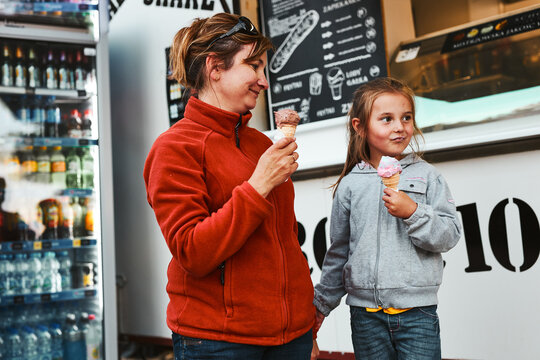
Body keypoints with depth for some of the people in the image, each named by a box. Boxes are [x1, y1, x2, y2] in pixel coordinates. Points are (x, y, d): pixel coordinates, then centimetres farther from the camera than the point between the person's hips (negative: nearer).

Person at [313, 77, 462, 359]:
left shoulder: (427, 176, 3)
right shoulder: (350, 185, 4)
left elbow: (450, 235, -2)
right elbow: (338, 251, 12)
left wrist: (413, 213, -17)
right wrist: (322, 302, 16)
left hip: (417, 312, -1)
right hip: (366, 313, 1)